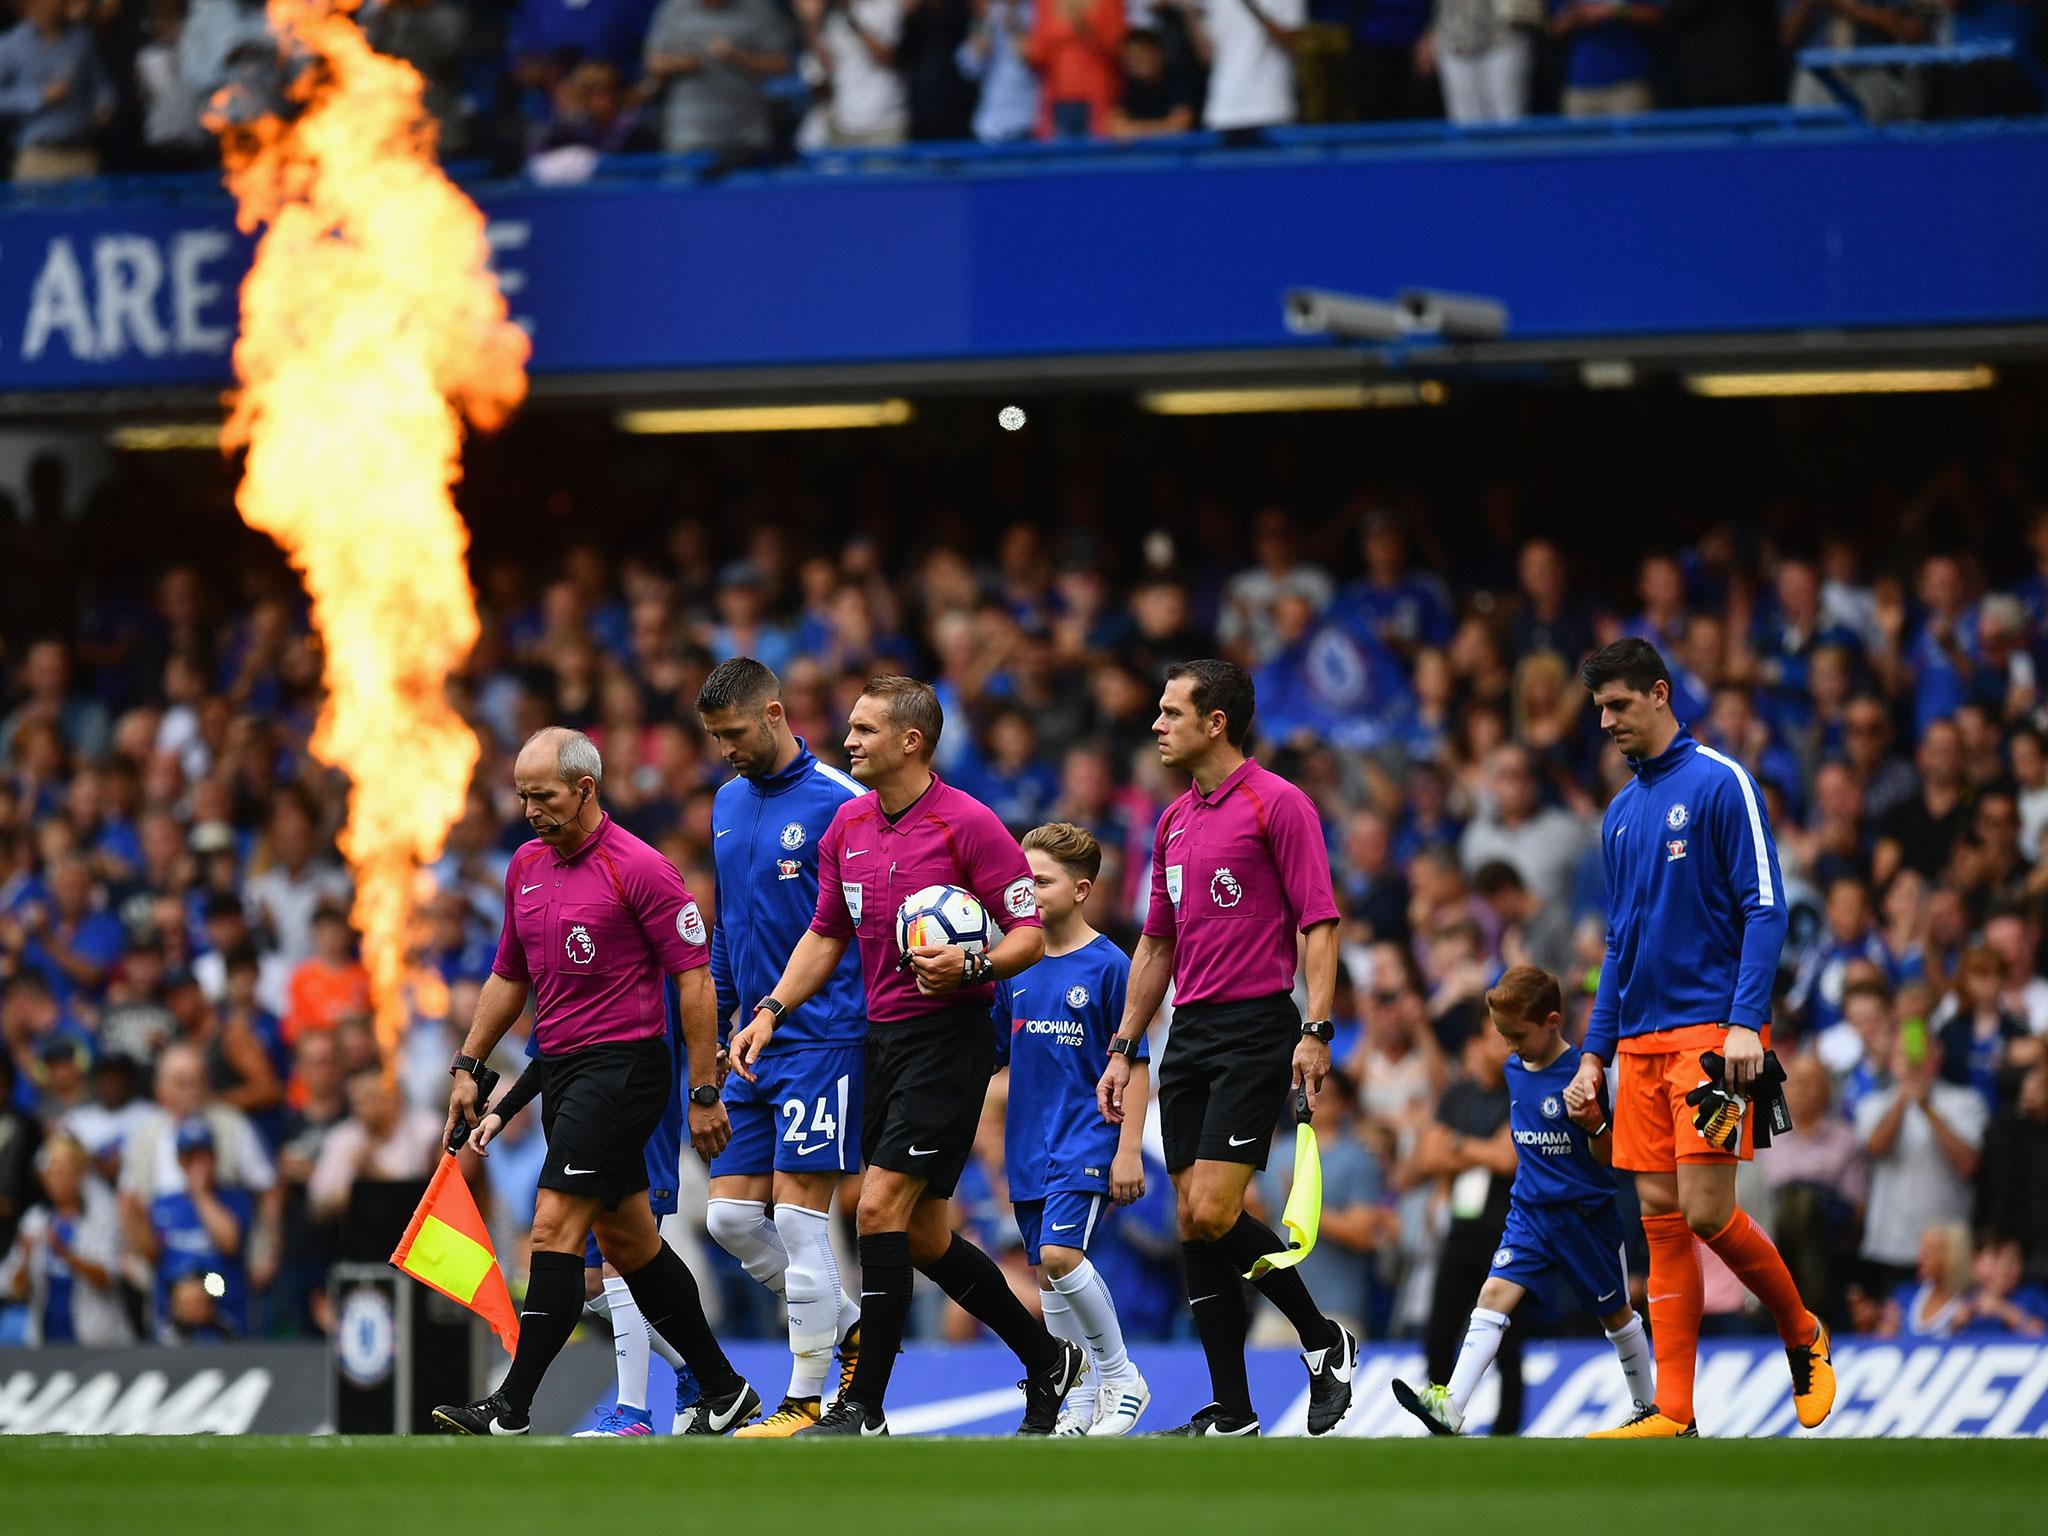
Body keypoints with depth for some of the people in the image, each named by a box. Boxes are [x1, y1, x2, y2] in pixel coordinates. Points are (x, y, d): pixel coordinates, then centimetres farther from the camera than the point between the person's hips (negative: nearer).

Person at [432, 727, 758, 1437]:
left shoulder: (639, 867, -12)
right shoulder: (526, 866, 11)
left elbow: (693, 977, -12)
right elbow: (510, 976, 21)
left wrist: (704, 1093, -14)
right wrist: (468, 1066, 17)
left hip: (623, 1064, -8)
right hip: (560, 1071, 8)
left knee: (556, 1226, -15)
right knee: (628, 1241, 11)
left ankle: (511, 1410, -17)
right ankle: (724, 1391, 21)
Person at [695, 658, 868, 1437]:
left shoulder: (838, 802, -10)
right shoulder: (728, 803, 13)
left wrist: (886, 1035, -14)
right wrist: (715, 1023, 21)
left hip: (823, 1041, -8)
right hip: (753, 1046, 8)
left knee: (799, 1218, -8)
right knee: (731, 1217, 4)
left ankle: (807, 1399, -2)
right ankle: (850, 1324, 21)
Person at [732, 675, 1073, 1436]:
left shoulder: (968, 824, -12)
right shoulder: (848, 825, 10)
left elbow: (1030, 932, -11)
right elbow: (826, 935, 19)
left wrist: (972, 966, -29)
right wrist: (771, 1012, 8)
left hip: (949, 1035, -8)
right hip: (882, 1036, 8)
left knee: (882, 1206, -15)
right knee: (922, 1236, 10)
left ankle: (863, 1407, -11)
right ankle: (1045, 1357, 27)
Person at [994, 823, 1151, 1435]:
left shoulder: (1108, 965, -8)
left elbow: (1134, 1064, -7)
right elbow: (991, 1051, 16)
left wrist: (1129, 1150, -11)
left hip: (1087, 1140, -6)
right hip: (1030, 1144, 7)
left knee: (1061, 1254, -20)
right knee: (1047, 1270, 7)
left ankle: (1121, 1377, -3)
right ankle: (1085, 1400, 16)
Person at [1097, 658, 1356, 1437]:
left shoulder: (1277, 803, -7)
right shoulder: (1174, 822, 16)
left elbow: (1318, 922, -11)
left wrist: (1316, 1031, -20)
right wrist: (1124, 1047, 18)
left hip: (1256, 1029, -8)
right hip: (1190, 1033, 8)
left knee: (1214, 1211, -16)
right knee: (1193, 1225, 2)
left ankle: (1323, 1338, 4)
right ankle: (1230, 1412, 6)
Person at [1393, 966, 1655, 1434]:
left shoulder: (1583, 1074, -15)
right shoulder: (1514, 1071, 5)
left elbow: (1609, 1157, -13)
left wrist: (1595, 1125, -31)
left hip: (1586, 1215, -5)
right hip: (1530, 1212, 5)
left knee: (1615, 1312, 13)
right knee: (1495, 1293, -14)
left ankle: (1650, 1404, 33)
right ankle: (1451, 1406, -26)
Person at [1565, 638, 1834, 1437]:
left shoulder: (1720, 784, -5)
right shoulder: (1621, 813, 17)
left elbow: (1764, 907, -10)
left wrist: (1745, 1024, -18)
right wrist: (1595, 1053, 18)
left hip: (1711, 1032, -7)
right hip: (1642, 1040, 7)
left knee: (1705, 1210, -13)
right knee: (1661, 1217, 2)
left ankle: (1802, 1334, 12)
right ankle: (1673, 1415, 1)